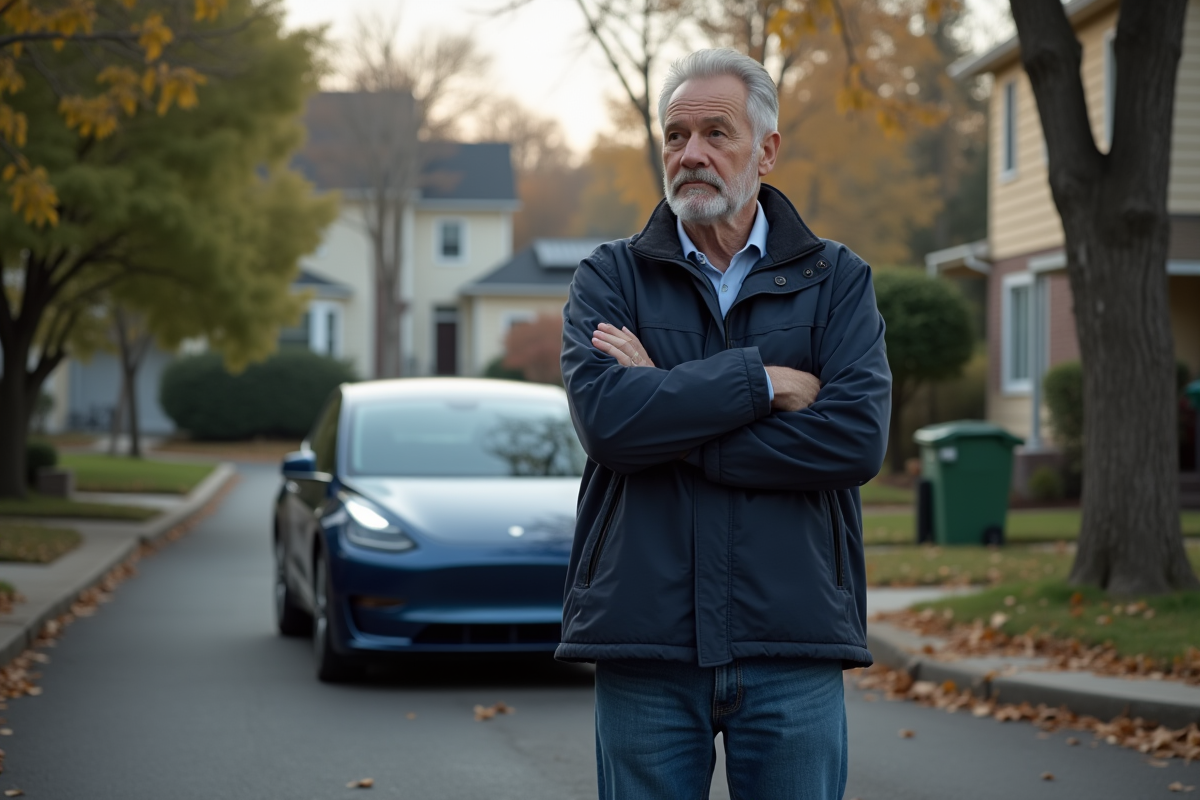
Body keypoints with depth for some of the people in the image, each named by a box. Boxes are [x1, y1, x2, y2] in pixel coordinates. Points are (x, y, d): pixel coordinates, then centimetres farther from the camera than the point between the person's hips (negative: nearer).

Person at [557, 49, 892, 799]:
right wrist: (760, 380, -11)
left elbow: (859, 436, -9)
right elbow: (605, 417, -11)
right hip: (644, 642, 0)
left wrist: (669, 420, -9)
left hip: (792, 648, 0)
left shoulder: (837, 280, 8)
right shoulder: (610, 277, 8)